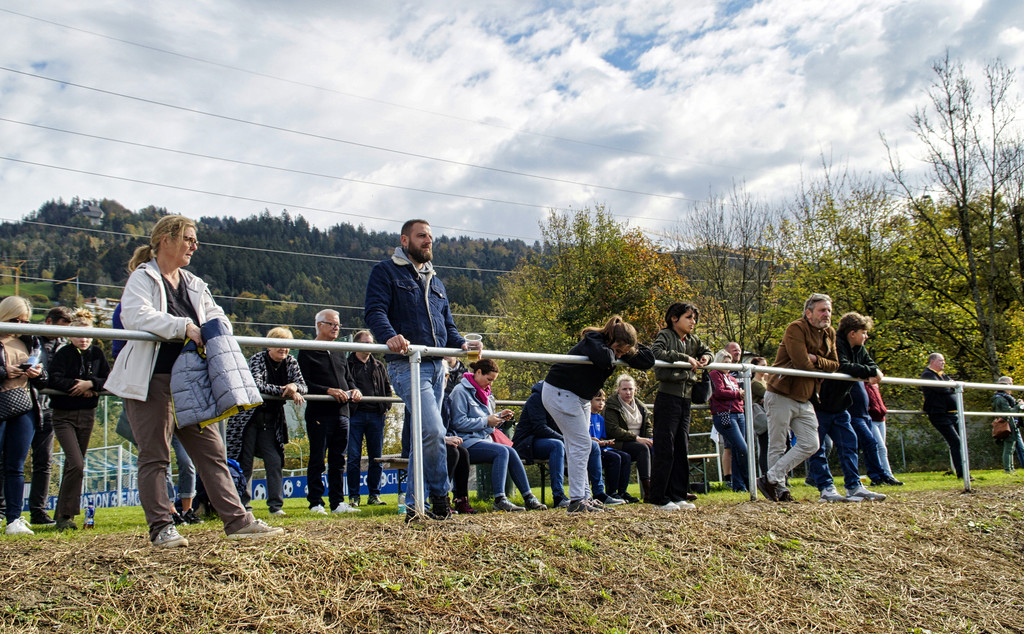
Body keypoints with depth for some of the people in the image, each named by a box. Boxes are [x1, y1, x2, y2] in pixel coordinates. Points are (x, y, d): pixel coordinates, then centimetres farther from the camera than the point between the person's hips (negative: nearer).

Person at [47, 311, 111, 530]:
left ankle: (62, 514, 22)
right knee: (76, 464, -17)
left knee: (74, 465, 11)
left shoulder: (97, 353, 6)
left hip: (87, 415, 4)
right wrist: (80, 386, -15)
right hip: (64, 415, -4)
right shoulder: (63, 354, -6)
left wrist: (90, 383, -16)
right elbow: (55, 380, -19)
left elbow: (109, 380, 0)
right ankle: (65, 515, -10)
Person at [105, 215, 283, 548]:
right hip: (151, 379, -7)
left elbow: (216, 317, 17)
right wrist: (184, 327, -24)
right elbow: (134, 316, -20)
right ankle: (161, 528, 4)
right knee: (155, 455, -2)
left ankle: (236, 520, 7)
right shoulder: (142, 278, -2)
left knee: (211, 450, 5)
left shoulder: (195, 285, 19)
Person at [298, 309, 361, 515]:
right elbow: (304, 383, -10)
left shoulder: (340, 354, 22)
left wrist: (354, 391, 4)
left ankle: (337, 502, 12)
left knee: (338, 460, 8)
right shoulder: (307, 352, 1)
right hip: (319, 413, -6)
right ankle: (315, 503, 2)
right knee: (317, 460, -3)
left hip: (341, 413, 6)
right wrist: (328, 391, -21)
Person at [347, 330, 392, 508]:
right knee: (354, 458, -3)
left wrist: (386, 406, 10)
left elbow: (387, 388, 23)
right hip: (355, 415, -4)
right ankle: (353, 496, 3)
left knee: (376, 458, 5)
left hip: (376, 415, 4)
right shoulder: (347, 364, 5)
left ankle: (374, 495, 13)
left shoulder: (379, 366, 17)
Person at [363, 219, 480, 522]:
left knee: (424, 435, 9)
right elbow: (374, 311, -11)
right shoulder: (386, 272, 3)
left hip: (436, 366, 8)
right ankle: (440, 498, -4)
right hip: (407, 364, -8)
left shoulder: (434, 281, 25)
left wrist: (461, 344, 3)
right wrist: (390, 336, -32)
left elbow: (447, 324, 24)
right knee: (434, 431, -19)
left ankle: (414, 505, 16)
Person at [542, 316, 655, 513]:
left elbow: (648, 361, 0)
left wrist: (631, 348, -10)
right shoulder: (592, 341, -23)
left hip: (580, 398, 9)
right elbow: (605, 359, -45)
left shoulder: (616, 349, 0)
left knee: (581, 446, 8)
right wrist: (613, 352, -24)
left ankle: (584, 498, 12)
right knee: (581, 444, -13)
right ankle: (576, 501, -11)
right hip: (560, 392, -9)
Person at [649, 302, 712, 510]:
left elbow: (706, 351, 33)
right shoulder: (665, 335, -4)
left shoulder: (692, 341, 16)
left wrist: (706, 358, 9)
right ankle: (659, 498, -1)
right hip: (668, 397, -8)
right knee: (664, 449, -6)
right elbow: (657, 353, -23)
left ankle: (678, 495, 16)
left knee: (682, 449, 9)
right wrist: (685, 358, -21)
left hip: (685, 399, 8)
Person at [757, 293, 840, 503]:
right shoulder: (796, 329, -13)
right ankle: (780, 489, 9)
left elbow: (835, 365, 8)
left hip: (804, 401, 8)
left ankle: (770, 479, 4)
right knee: (777, 447, -2)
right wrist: (821, 369, -2)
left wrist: (817, 359, -11)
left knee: (811, 444, 2)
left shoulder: (829, 334, 12)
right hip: (781, 397, -8)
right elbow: (802, 364, -22)